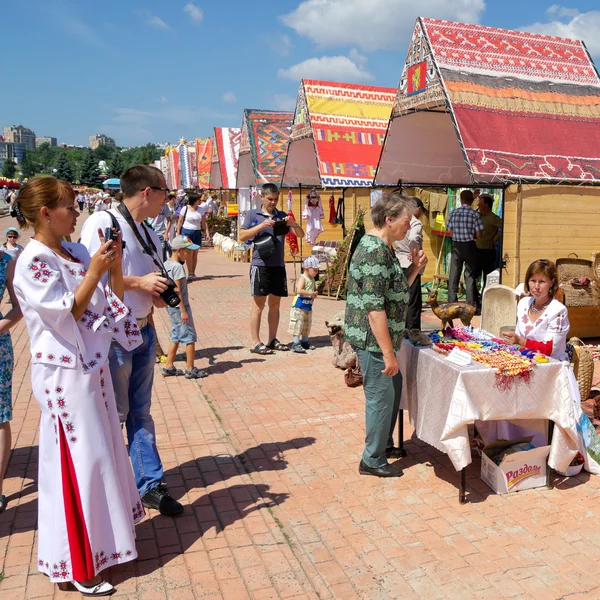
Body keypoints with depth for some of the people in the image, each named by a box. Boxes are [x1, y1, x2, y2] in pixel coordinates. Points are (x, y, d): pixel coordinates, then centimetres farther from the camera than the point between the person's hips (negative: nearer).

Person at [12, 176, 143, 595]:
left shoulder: (77, 254, 7)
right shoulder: (32, 263, -16)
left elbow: (113, 299, 8)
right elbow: (68, 315, -18)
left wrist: (114, 266, -6)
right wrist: (95, 270, -20)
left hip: (91, 366, 8)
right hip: (64, 374, -8)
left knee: (103, 449, 18)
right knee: (79, 461, 0)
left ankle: (104, 535, 38)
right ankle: (77, 566, 17)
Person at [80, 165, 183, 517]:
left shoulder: (150, 235, 12)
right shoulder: (103, 223, -13)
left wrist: (158, 294, 0)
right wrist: (139, 282, -20)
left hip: (143, 331, 8)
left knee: (141, 412, 15)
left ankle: (150, 485, 26)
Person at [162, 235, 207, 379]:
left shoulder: (166, 264, 9)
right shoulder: (178, 266, -18)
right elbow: (177, 290, -21)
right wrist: (183, 311, -19)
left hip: (170, 306, 9)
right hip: (179, 306, -9)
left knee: (176, 337, 17)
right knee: (190, 337, 0)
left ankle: (169, 367, 21)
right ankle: (191, 370, 6)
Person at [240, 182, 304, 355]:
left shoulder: (282, 216, 12)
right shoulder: (252, 214, 4)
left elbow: (301, 235, 8)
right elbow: (242, 237, -4)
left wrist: (293, 223, -13)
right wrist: (261, 226, -16)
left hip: (278, 265, 4)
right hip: (260, 264, -4)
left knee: (275, 304, 9)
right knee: (259, 304, -4)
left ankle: (272, 340, 17)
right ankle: (255, 343, 0)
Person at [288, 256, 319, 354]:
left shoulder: (312, 280, 11)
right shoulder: (302, 278, -15)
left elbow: (314, 290, 25)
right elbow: (299, 290, -29)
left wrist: (317, 292, 1)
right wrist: (311, 293, -26)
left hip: (308, 307, 9)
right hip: (299, 306, -9)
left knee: (306, 324, 16)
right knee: (298, 324, -10)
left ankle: (304, 342, 28)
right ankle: (296, 344, -9)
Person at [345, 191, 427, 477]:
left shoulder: (382, 247, 11)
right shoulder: (374, 251, -22)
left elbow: (395, 290, 21)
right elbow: (374, 308, -26)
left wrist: (414, 268, 6)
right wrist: (388, 353, -24)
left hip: (381, 338, 10)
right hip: (373, 339, -10)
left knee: (393, 387, 22)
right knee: (381, 395, 1)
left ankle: (384, 443, 39)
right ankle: (373, 460, 18)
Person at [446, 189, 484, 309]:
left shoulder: (453, 213, -1)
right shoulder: (474, 214, -8)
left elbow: (450, 232, 2)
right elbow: (479, 235, -7)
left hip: (456, 246, 2)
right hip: (469, 246, -2)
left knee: (453, 276, 8)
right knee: (470, 276, 4)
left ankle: (452, 304, 10)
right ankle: (471, 306, 5)